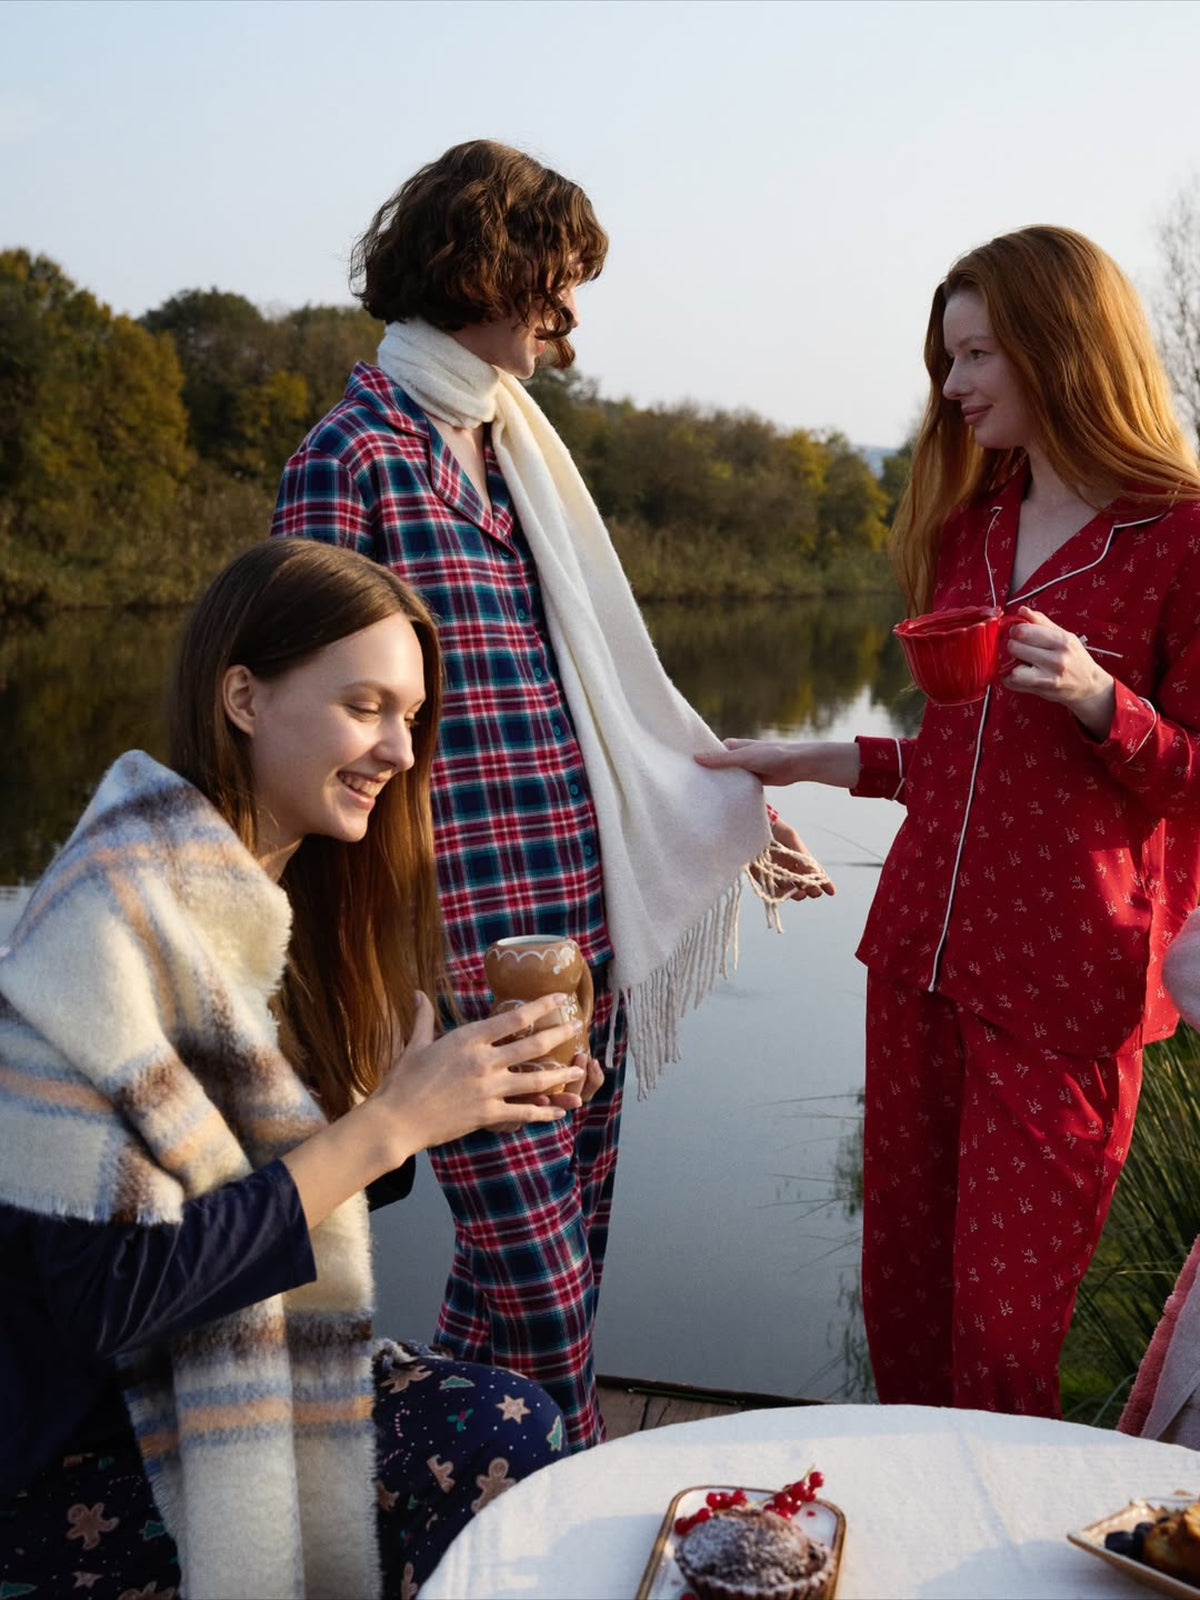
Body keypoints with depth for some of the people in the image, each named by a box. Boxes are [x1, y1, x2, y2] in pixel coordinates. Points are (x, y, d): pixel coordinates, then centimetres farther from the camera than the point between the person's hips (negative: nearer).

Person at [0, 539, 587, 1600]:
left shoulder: (278, 891, 3)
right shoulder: (117, 916, -23)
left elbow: (287, 1173, 7)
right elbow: (109, 1294, -26)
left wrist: (469, 1099, -8)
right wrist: (388, 1122, -24)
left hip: (220, 1370, 7)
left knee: (517, 1425, -11)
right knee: (506, 1448, -16)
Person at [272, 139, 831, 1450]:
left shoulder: (516, 449, 17)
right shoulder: (356, 453, -6)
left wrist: (733, 808, 18)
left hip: (580, 913, 8)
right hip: (462, 935, -8)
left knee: (564, 1270, 16)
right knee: (538, 1291, -2)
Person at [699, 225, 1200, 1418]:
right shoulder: (969, 523, 14)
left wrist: (1098, 697, -20)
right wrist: (818, 762, 14)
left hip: (1066, 981, -6)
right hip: (922, 954, 6)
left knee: (1003, 1318, 1)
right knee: (900, 1286, 14)